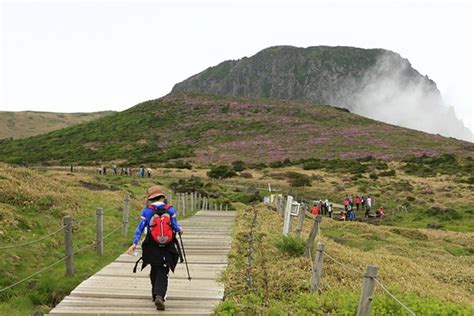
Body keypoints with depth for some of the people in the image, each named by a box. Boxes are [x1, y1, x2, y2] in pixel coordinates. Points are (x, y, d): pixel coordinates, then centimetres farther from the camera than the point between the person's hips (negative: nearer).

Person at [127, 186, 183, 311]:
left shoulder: (146, 211, -2)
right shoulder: (170, 209, -2)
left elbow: (140, 228, -5)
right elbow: (175, 226, -2)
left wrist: (134, 243, -4)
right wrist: (180, 230, 20)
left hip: (152, 246, 1)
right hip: (167, 247, -1)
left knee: (154, 271, 21)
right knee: (163, 272, 2)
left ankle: (156, 294, 33)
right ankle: (159, 295, -18)